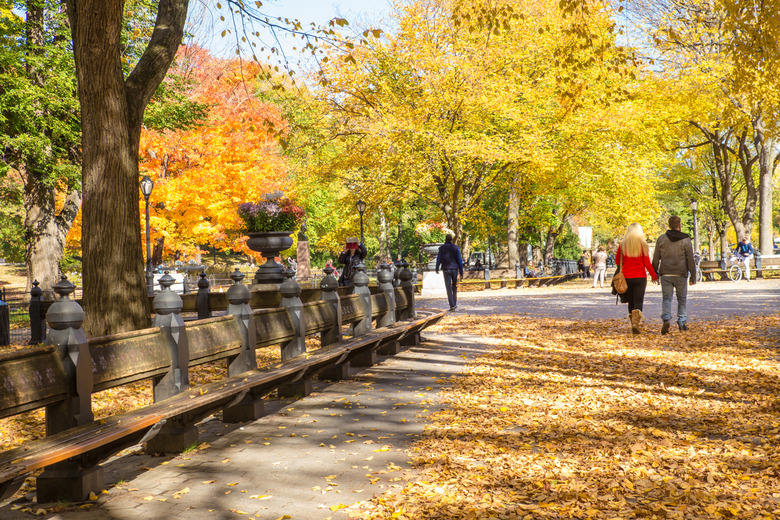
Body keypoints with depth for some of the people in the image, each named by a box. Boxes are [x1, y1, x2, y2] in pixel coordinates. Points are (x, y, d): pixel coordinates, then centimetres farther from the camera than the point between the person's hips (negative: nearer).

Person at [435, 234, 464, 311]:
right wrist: (461, 273, 2)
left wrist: (437, 268, 19)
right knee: (454, 287, 15)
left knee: (448, 288, -3)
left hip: (446, 269, -2)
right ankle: (455, 305, 18)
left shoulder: (442, 248, 0)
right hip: (454, 269, 2)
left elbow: (439, 259, 2)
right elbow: (459, 260, -1)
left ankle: (452, 305, -12)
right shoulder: (456, 248, 2)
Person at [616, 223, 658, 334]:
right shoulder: (643, 244, -5)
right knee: (638, 302, -2)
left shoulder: (623, 245, -1)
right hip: (640, 277, -2)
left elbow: (617, 261, 8)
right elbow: (647, 263, -4)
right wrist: (654, 276, 9)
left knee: (631, 302, 13)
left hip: (626, 277, 2)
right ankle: (636, 322, -20)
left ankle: (633, 322, 15)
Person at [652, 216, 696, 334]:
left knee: (666, 298, 3)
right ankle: (682, 322, 12)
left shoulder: (661, 239, 3)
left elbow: (656, 259, 4)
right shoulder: (685, 240, -3)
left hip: (665, 274, 1)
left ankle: (666, 319, -18)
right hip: (680, 274, -1)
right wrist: (693, 276, 0)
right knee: (682, 299, 13)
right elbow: (690, 260, -4)